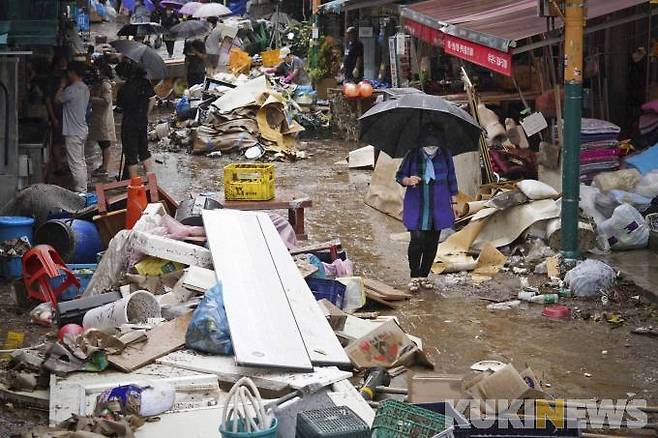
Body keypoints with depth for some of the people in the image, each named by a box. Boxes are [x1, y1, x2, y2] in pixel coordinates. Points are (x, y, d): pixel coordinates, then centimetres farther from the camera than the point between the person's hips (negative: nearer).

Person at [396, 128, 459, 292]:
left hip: (438, 208, 2)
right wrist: (408, 180, -19)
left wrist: (453, 202, 12)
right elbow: (399, 176, 3)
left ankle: (424, 276, 17)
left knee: (432, 242, 5)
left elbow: (451, 180, 12)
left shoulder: (445, 157, 3)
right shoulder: (412, 156, -3)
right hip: (416, 207, -2)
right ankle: (414, 277, 0)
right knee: (417, 240, -12)